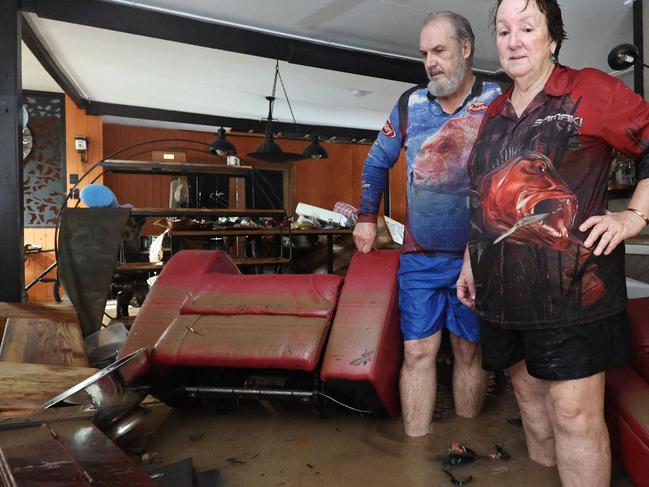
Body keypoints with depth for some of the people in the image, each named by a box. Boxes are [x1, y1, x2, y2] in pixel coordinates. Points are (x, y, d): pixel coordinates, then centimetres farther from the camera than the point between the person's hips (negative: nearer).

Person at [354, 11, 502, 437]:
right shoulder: (410, 104, 4)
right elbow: (378, 162, 16)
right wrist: (367, 218, 11)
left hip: (477, 255, -1)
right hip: (420, 256, 2)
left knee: (469, 352, 10)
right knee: (418, 351, 2)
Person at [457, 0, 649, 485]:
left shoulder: (591, 91, -4)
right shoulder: (495, 111, 14)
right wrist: (470, 261, 19)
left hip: (572, 288, -6)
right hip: (502, 291, 6)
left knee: (575, 411, -3)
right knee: (528, 391, 18)